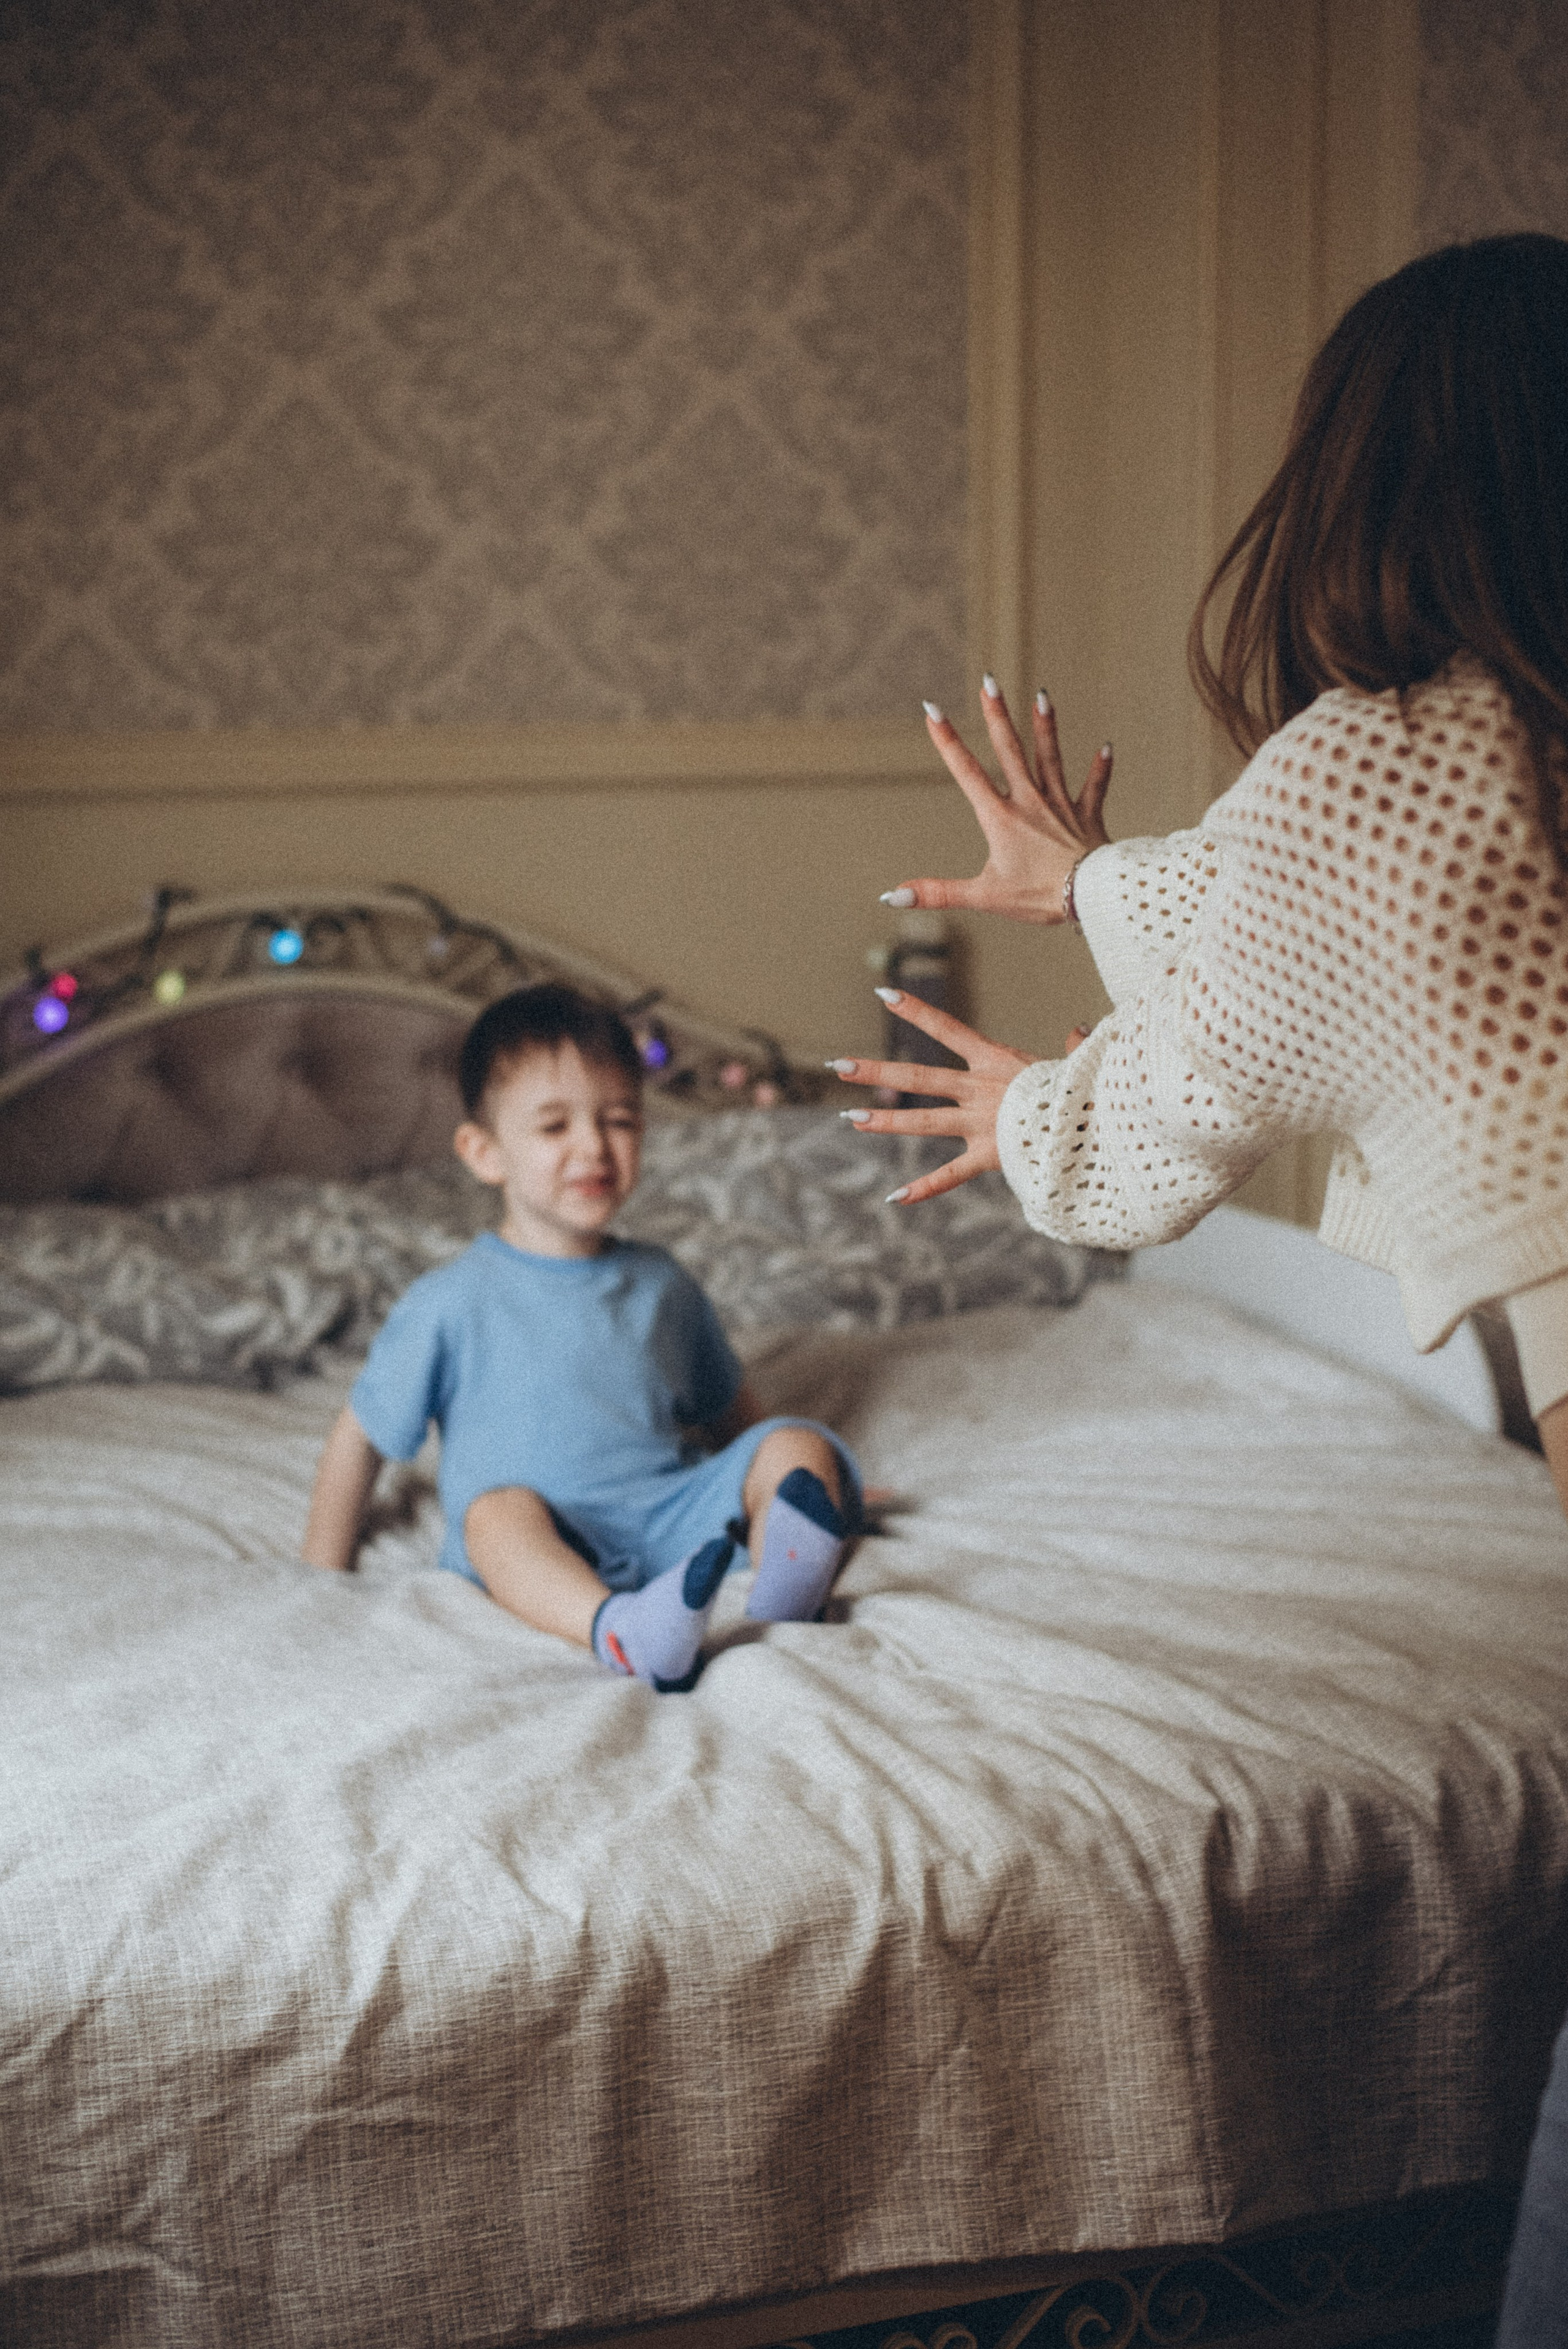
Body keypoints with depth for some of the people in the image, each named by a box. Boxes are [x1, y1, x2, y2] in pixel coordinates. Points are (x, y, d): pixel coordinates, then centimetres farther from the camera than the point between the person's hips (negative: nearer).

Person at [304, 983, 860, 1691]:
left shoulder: (663, 1286, 15)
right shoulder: (450, 1305, 3)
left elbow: (730, 1415, 27)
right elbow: (360, 1439, 10)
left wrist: (791, 1480, 19)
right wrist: (325, 1583, 10)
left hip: (669, 1518, 4)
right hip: (546, 1555, -4)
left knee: (796, 1445, -16)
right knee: (500, 1508, -35)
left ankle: (782, 1602, -45)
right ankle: (624, 1634, -63)